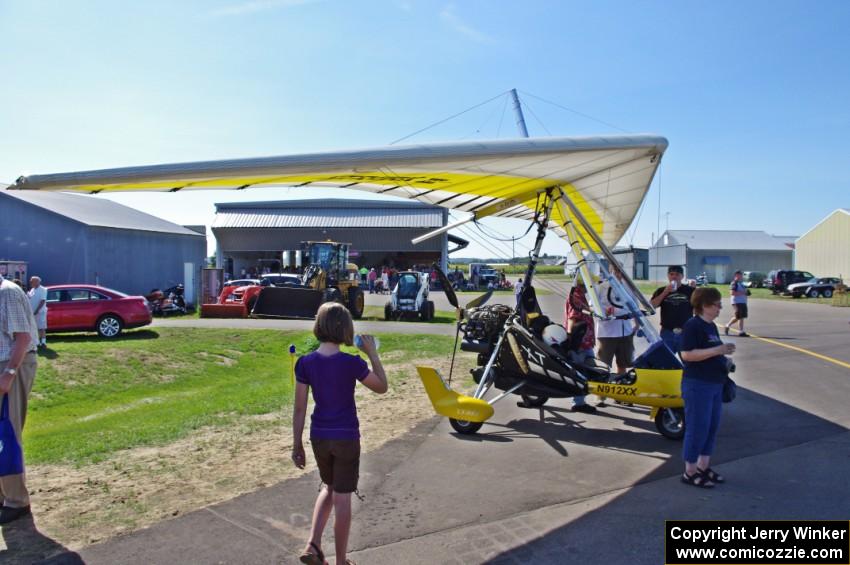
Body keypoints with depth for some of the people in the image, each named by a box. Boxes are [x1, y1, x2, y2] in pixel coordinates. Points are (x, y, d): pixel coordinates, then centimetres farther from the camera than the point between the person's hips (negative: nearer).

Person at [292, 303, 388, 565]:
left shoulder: (305, 363, -8)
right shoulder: (352, 363, -17)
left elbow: (299, 408, -3)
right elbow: (382, 387, -2)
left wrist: (297, 445, 5)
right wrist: (372, 353, 1)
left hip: (319, 436, 4)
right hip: (346, 437, -4)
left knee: (329, 488, 26)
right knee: (342, 499, 9)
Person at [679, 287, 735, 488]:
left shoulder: (711, 326, 14)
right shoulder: (692, 326, -15)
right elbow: (687, 354, -24)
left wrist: (724, 352, 10)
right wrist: (717, 350, -25)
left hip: (714, 384, 10)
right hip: (697, 385, -10)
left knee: (712, 426, 15)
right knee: (697, 427, -3)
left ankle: (703, 467, 27)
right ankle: (690, 472, 8)